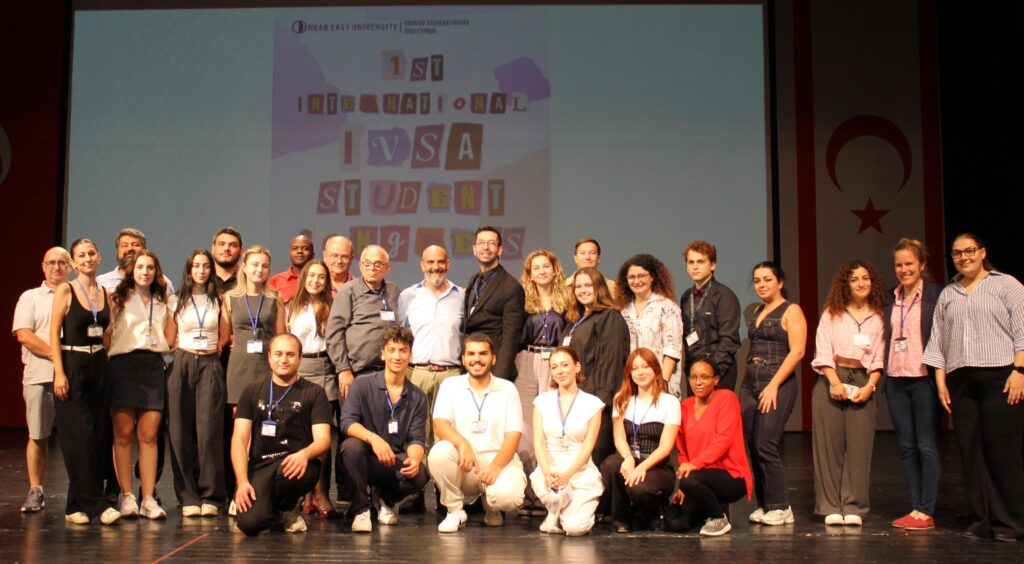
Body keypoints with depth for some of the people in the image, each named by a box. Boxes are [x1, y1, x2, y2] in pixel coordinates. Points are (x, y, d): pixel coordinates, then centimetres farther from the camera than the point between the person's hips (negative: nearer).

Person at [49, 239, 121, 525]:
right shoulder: (65, 291, -2)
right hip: (73, 366, -5)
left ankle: (78, 504, 14)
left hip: (99, 367, 5)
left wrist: (108, 364, 5)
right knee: (80, 438, -7)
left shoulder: (106, 293, 11)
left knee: (98, 437, 4)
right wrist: (59, 372, -14)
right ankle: (95, 503, 0)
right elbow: (54, 333, -6)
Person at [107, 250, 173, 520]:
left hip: (154, 366, 3)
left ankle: (148, 498, -1)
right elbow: (106, 331, 2)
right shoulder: (119, 299, 10)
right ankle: (126, 496, 0)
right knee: (123, 432, -4)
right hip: (124, 365, -2)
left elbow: (170, 333, 25)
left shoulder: (162, 303, 20)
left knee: (149, 434, -2)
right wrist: (110, 355, -8)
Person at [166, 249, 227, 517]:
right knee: (181, 432, -3)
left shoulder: (219, 301, 11)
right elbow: (169, 337, 14)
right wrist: (186, 349, 1)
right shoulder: (178, 300, 10)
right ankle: (188, 498, 3)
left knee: (209, 431, -8)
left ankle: (210, 497, -1)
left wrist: (216, 347, 3)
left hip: (210, 366, 0)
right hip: (182, 365, 1)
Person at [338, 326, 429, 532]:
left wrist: (414, 459, -25)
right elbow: (347, 422, -14)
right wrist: (373, 438, -34)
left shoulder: (417, 397, 6)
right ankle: (360, 509, -14)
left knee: (420, 475, -29)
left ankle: (388, 500, 8)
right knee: (352, 445, -34)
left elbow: (416, 439, -1)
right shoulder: (362, 386, -1)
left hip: (395, 463, 2)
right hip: (364, 461, -2)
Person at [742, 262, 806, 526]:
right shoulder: (757, 312, 17)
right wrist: (748, 381, 9)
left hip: (778, 383, -7)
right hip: (750, 383, 7)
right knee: (753, 447, 5)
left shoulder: (791, 311, -4)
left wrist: (773, 385, -16)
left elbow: (797, 351, -12)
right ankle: (764, 505, 14)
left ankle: (780, 507, -1)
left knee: (766, 445, -11)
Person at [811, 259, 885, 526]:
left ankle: (854, 507, 2)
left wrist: (870, 386, -6)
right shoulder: (832, 314, 8)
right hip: (831, 380, -1)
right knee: (829, 444, -2)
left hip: (863, 383, 1)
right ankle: (831, 507, 3)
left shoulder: (878, 317, 11)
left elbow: (879, 358, 8)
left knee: (859, 446, -3)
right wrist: (835, 382, -11)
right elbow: (823, 351, 0)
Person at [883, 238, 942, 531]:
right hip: (895, 378, 6)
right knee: (906, 446, 8)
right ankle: (915, 507, 15)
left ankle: (926, 511, 4)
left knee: (926, 445, -1)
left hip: (923, 378, -5)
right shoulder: (890, 298, 12)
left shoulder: (936, 295, -4)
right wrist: (882, 374, 8)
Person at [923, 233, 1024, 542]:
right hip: (961, 380, 5)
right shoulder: (947, 295, 19)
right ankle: (983, 520, 8)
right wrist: (941, 382, 8)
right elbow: (937, 340, 16)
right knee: (970, 450, 2)